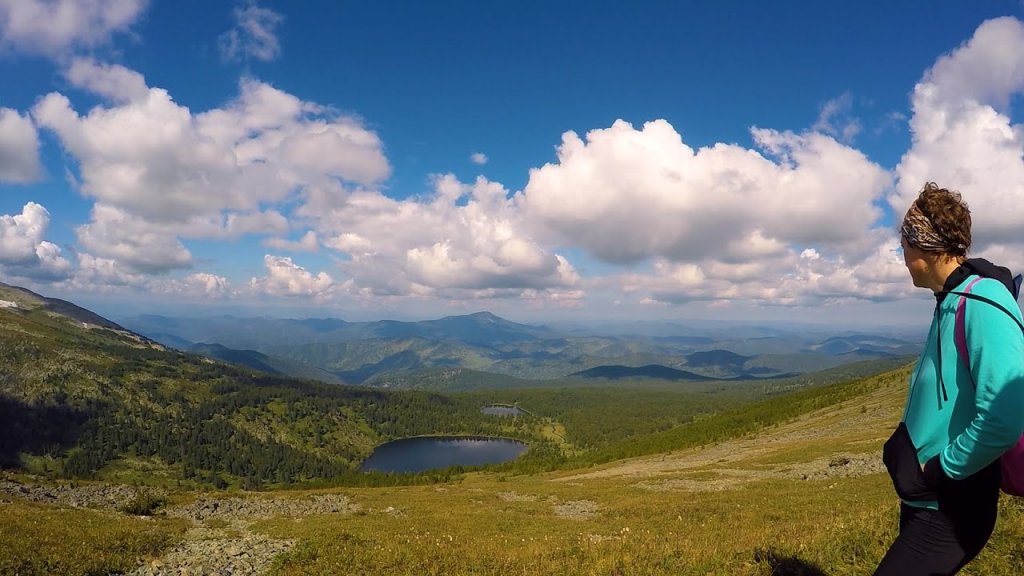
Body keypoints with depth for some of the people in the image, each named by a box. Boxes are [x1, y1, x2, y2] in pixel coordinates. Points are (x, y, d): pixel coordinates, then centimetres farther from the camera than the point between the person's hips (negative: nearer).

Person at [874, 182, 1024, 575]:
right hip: (924, 498, 9)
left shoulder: (983, 305, -23)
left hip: (949, 509, -9)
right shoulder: (951, 302, 6)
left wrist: (939, 471, -20)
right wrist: (906, 447, 8)